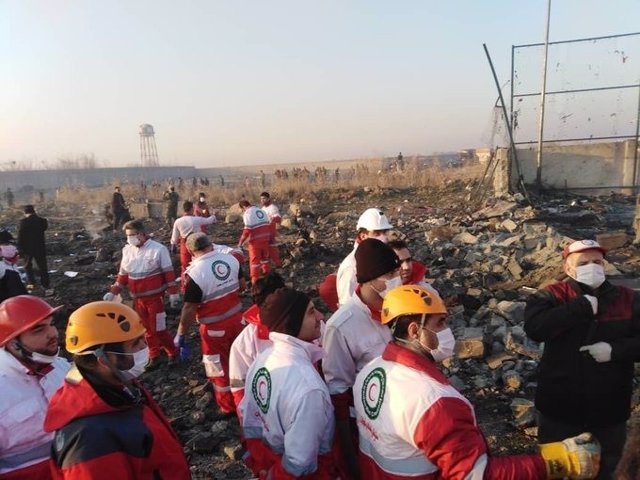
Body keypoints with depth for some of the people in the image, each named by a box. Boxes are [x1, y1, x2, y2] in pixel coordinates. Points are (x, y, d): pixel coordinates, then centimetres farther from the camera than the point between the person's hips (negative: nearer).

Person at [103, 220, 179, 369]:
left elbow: (169, 273, -10)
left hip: (155, 296, -5)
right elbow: (123, 274, 12)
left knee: (158, 328, -3)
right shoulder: (127, 250, 4)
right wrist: (113, 292, 6)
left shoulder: (158, 249, -12)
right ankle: (154, 357, 26)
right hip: (138, 298, 5)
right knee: (147, 329, 13)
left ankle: (173, 353, 17)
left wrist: (173, 293, -12)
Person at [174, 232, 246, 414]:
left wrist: (180, 334, -8)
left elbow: (190, 309, -20)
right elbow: (242, 286, 7)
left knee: (219, 367, 13)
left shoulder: (195, 272, -23)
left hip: (215, 327, -6)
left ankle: (228, 407, 29)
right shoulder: (231, 259, -6)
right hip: (237, 319, 6)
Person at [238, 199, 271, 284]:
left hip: (255, 241, -7)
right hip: (265, 239, 7)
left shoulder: (248, 213, -11)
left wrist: (241, 242, -14)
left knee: (254, 260, 1)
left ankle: (255, 281, 2)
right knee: (265, 257, 22)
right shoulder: (261, 210, 12)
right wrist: (270, 238, 24)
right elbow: (268, 225, 15)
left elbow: (247, 230, -19)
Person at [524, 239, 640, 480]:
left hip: (609, 412, 3)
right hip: (559, 409, -2)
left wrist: (615, 349, -21)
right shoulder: (552, 296, -11)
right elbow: (534, 328, -28)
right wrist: (583, 306, -25)